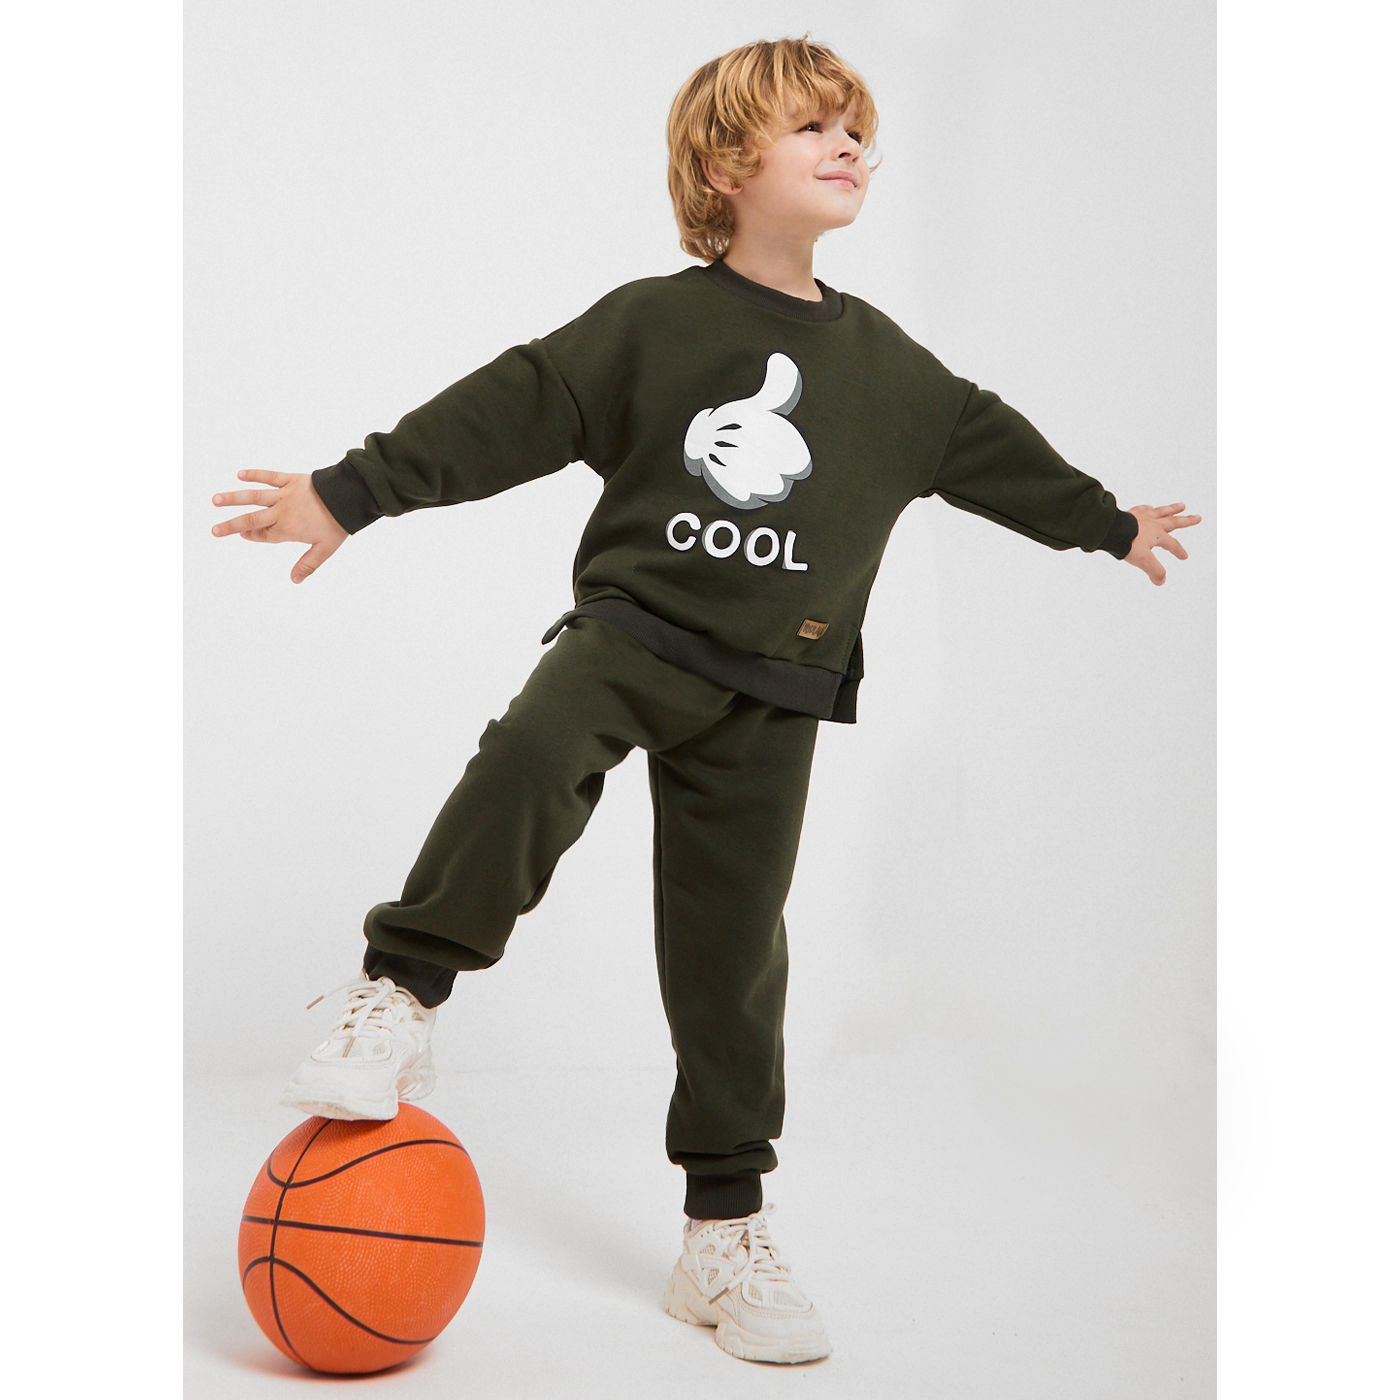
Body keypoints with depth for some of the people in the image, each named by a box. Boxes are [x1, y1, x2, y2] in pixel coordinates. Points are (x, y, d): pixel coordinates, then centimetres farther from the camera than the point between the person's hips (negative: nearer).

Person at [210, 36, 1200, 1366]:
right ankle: (398, 1001, -19)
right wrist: (348, 493, -11)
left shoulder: (888, 364, 9)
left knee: (731, 956, 4)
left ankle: (725, 1234, 16)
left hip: (769, 693, 3)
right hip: (632, 626, -3)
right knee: (531, 757, -36)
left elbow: (988, 447, 24)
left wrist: (1108, 522, 35)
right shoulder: (647, 323, -4)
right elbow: (505, 410, -7)